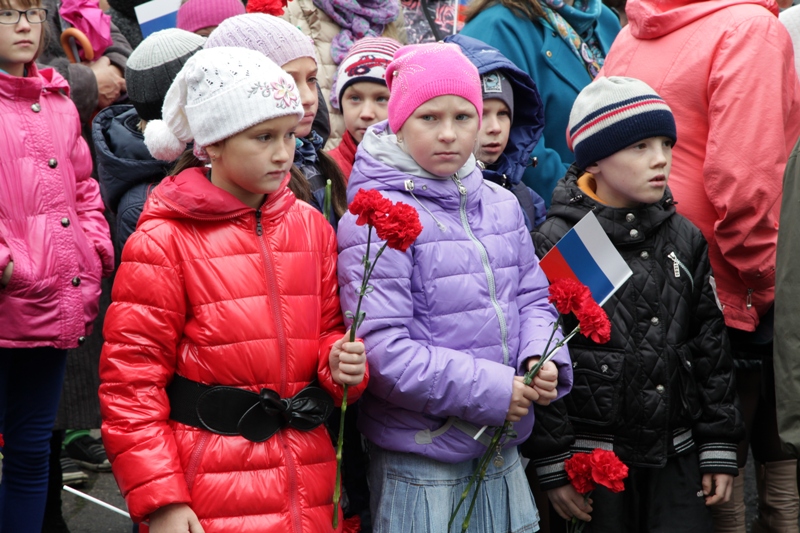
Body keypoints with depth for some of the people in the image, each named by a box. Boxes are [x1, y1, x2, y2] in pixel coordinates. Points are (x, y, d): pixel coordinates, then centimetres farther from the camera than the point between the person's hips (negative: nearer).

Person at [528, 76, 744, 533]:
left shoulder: (686, 239, 7)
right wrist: (553, 463, -9)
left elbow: (712, 345, 11)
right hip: (592, 455, -4)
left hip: (677, 453, 4)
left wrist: (720, 445, 8)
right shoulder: (554, 245, -7)